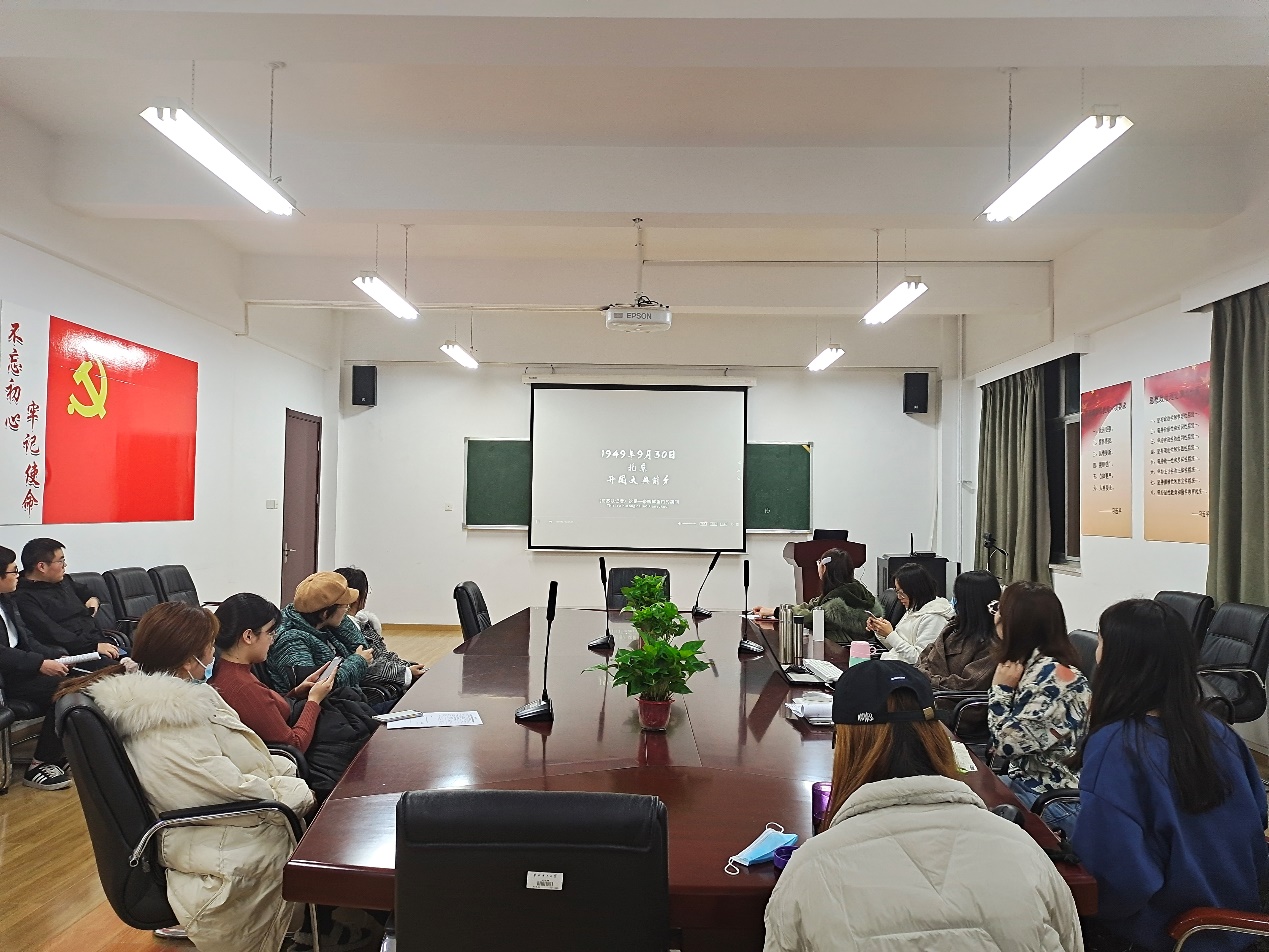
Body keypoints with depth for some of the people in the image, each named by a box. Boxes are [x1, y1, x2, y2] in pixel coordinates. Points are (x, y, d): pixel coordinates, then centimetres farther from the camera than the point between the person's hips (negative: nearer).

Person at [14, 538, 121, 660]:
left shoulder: (63, 580, 20)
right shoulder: (24, 598, -7)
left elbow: (85, 592, 43)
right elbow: (54, 634, -18)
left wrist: (94, 599, 19)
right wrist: (94, 646, -22)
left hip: (102, 640, 8)